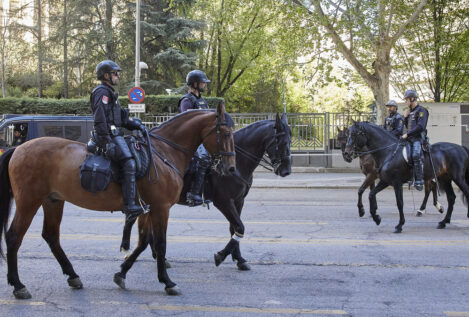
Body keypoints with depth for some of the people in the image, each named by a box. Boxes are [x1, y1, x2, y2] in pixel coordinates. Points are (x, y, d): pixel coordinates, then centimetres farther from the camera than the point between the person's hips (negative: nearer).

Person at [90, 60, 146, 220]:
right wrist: (107, 142, -23)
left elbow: (121, 118, 28)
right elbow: (99, 120, -18)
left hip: (115, 136, 11)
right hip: (110, 136, -11)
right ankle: (129, 206, -31)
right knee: (129, 163, -25)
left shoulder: (110, 93, 26)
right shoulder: (102, 92, -7)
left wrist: (136, 125, 14)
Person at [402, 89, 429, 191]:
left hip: (418, 138, -10)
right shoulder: (410, 111, 20)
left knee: (416, 155, -32)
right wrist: (405, 117, 10)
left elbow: (420, 127, -18)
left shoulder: (421, 110, -6)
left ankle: (419, 181, -35)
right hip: (410, 138, 10)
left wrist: (407, 134, -18)